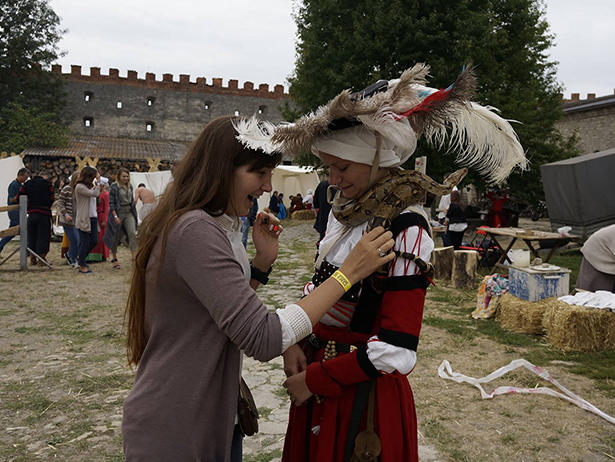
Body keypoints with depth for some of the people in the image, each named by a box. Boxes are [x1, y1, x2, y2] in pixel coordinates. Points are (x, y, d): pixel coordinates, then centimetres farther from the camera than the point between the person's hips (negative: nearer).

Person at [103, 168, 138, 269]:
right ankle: (114, 259, 21)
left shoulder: (130, 186, 9)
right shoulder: (114, 187, -9)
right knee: (116, 237, 7)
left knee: (133, 234, -11)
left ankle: (134, 258, -12)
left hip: (129, 213, 5)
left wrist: (134, 212, 17)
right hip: (118, 213, -5)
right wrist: (115, 216, -18)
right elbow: (111, 203, -12)